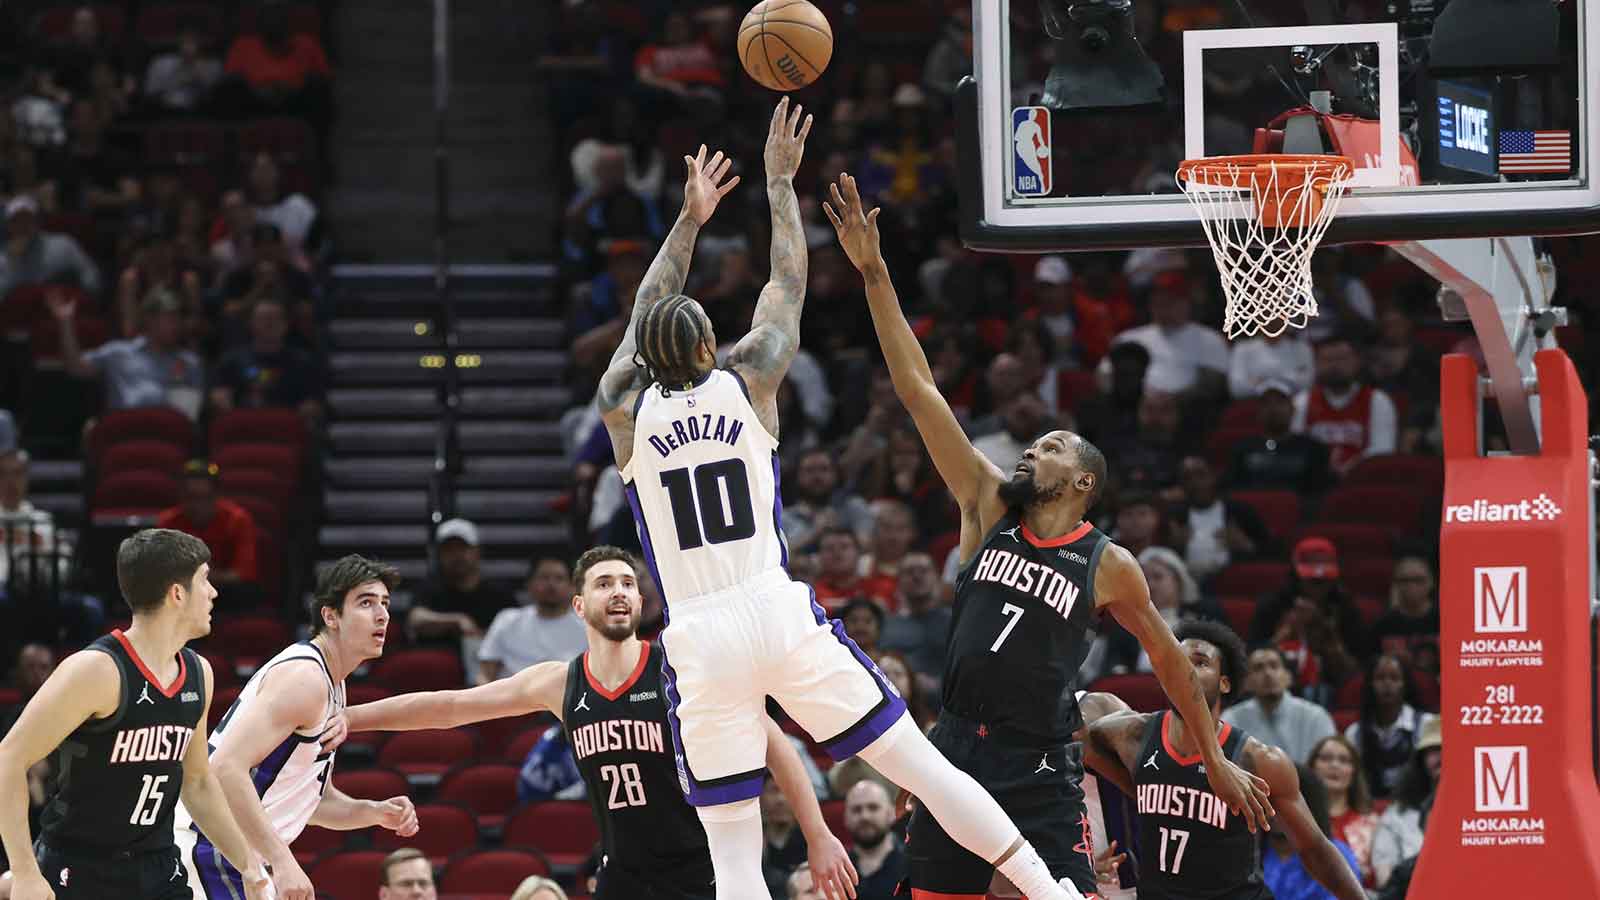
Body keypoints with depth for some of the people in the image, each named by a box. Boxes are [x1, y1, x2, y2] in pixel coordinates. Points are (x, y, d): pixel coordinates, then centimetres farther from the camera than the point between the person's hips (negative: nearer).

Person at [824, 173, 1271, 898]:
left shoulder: (1108, 566, 0)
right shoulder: (989, 506, 6)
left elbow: (1167, 656, 12)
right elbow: (917, 390, 1)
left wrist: (1216, 761, 14)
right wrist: (874, 274, -4)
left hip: (1038, 769, -3)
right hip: (958, 750, 3)